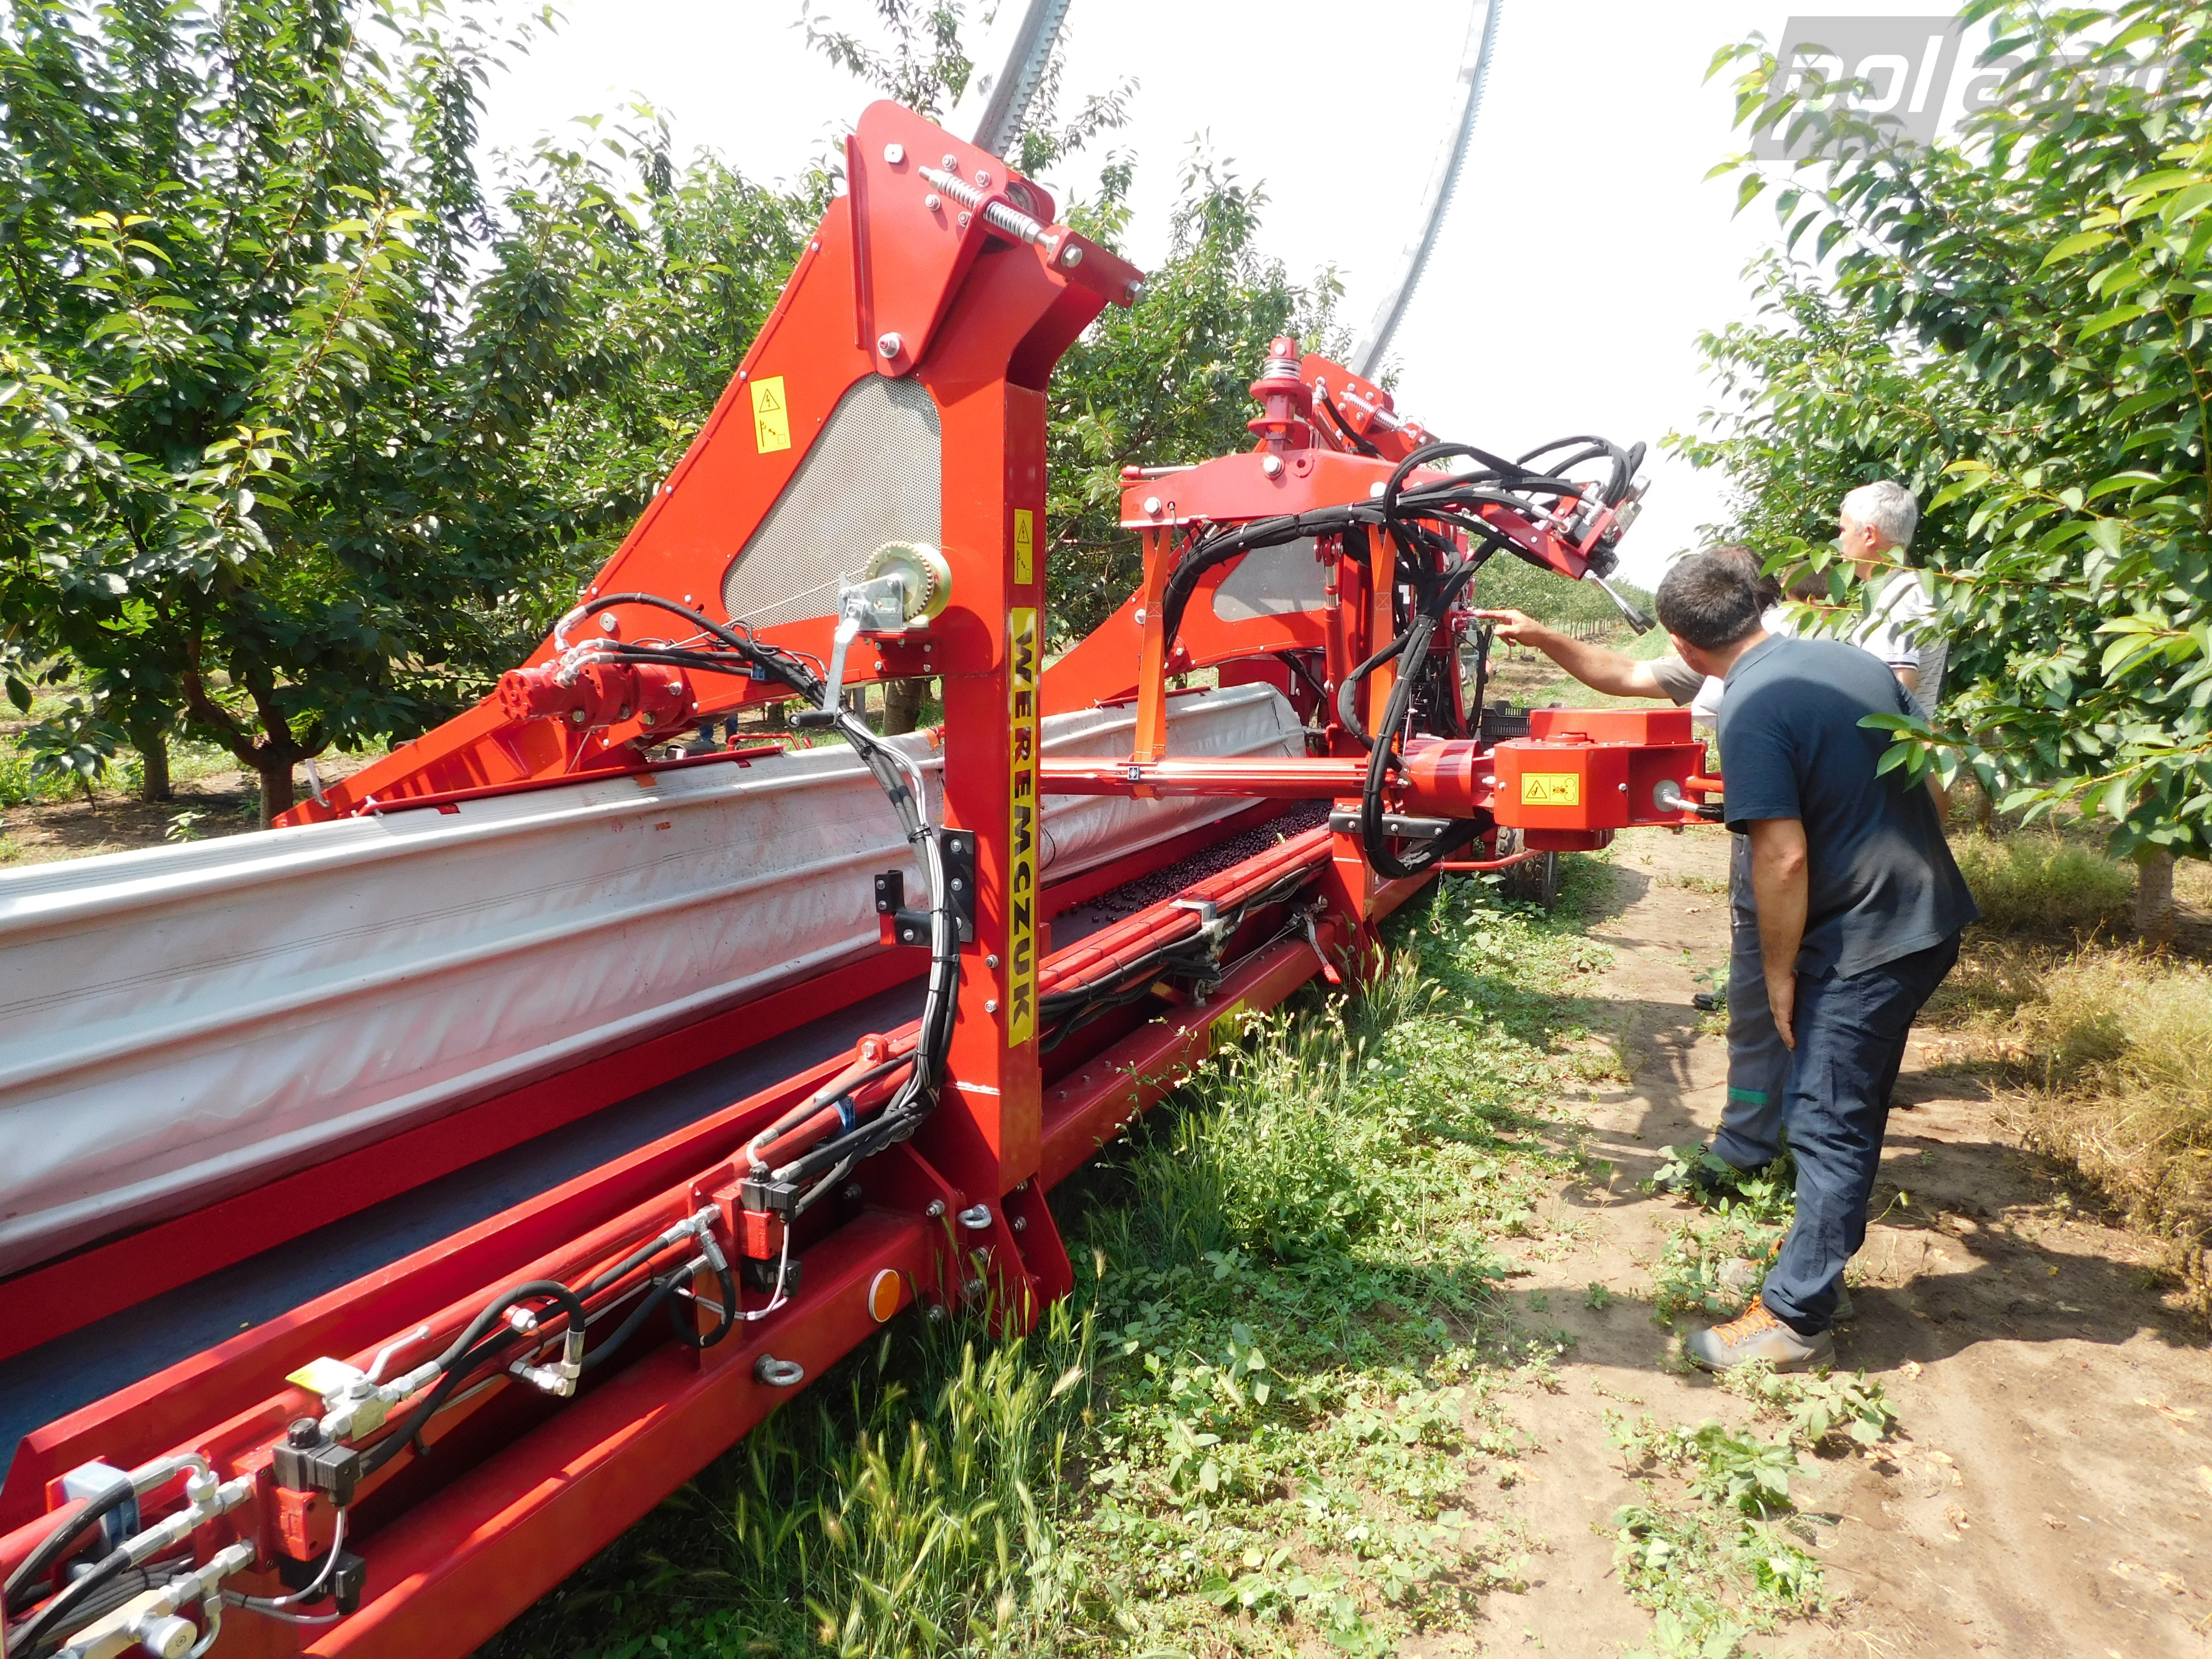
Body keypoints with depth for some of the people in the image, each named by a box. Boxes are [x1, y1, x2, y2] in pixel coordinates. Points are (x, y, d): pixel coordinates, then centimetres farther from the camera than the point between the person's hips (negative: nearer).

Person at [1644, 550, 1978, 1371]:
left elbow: (1783, 857, -23)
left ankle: (1794, 1320, 10)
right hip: (1931, 913, 9)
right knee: (1850, 1107, 21)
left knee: (1829, 1125, 0)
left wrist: (1780, 973, -12)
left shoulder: (1753, 712, -20)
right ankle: (1818, 1262, 36)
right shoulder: (1848, 659, 6)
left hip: (1867, 941, -9)